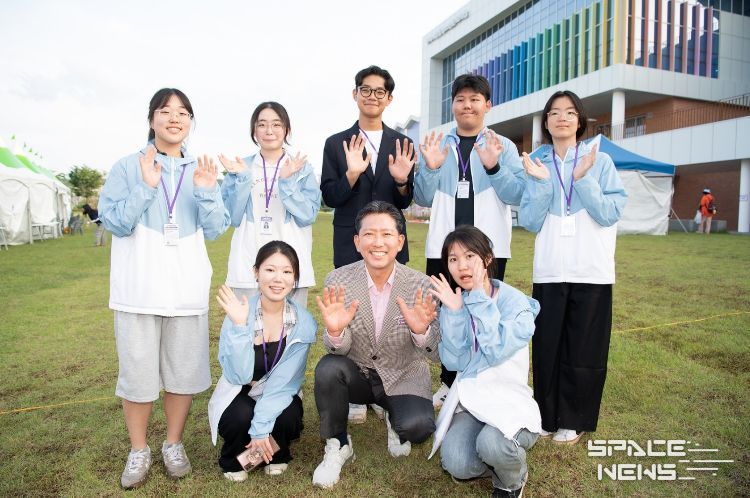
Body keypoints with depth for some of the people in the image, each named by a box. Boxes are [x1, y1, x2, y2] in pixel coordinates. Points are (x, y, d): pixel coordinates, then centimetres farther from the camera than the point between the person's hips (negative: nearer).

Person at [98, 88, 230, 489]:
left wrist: (207, 192, -15)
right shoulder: (127, 167, 1)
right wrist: (146, 186, -17)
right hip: (139, 288, -2)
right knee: (137, 372, 6)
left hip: (186, 288, 2)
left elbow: (215, 230, 1)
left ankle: (174, 444, 29)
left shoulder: (201, 171, 8)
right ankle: (138, 451, 25)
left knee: (183, 370, 9)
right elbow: (114, 223, -7)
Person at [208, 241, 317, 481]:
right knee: (242, 417, -32)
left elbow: (283, 382, -17)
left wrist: (261, 427, -26)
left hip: (279, 399, 1)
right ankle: (234, 460, 5)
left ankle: (277, 454, 7)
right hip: (239, 397, 0)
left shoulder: (303, 323, -16)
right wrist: (239, 326, -37)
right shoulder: (238, 312, -19)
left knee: (288, 418, -30)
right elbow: (239, 375, -26)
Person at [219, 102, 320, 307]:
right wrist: (241, 179, -8)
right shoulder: (240, 167, 8)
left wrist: (287, 181, -16)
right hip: (247, 267, 1)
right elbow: (234, 218, 2)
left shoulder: (302, 169, 5)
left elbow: (307, 217, -5)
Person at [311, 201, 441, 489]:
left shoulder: (421, 286, -17)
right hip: (356, 375, 1)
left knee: (417, 426, -27)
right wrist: (335, 331, -37)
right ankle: (337, 446, -2)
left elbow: (436, 354, -15)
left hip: (404, 378, -1)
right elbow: (338, 349, -12)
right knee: (328, 367, -29)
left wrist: (421, 331, -38)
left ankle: (395, 423, 12)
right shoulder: (338, 281, -14)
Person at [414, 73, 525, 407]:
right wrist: (430, 168, -12)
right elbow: (423, 199, 6)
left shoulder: (503, 146, 6)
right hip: (443, 245, 2)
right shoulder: (437, 145, 11)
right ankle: (448, 383, 23)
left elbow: (518, 196, -4)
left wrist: (493, 167, -19)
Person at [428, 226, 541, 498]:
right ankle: (496, 457, 15)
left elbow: (496, 352, -23)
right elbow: (453, 362, -8)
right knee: (457, 465, -21)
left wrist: (480, 299, -20)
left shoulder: (515, 301, -10)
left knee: (492, 445, -33)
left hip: (510, 399, -3)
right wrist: (454, 313, -18)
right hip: (470, 398, 3)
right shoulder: (452, 302, 1)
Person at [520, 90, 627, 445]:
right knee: (547, 346, 6)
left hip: (592, 272, -1)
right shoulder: (536, 165, 7)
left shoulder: (600, 161, 2)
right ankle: (547, 415, 23)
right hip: (549, 272, 2)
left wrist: (584, 178, -17)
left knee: (584, 349, 5)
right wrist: (541, 181, -13)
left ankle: (574, 420, 21)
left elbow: (611, 214, -8)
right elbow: (529, 221, -2)